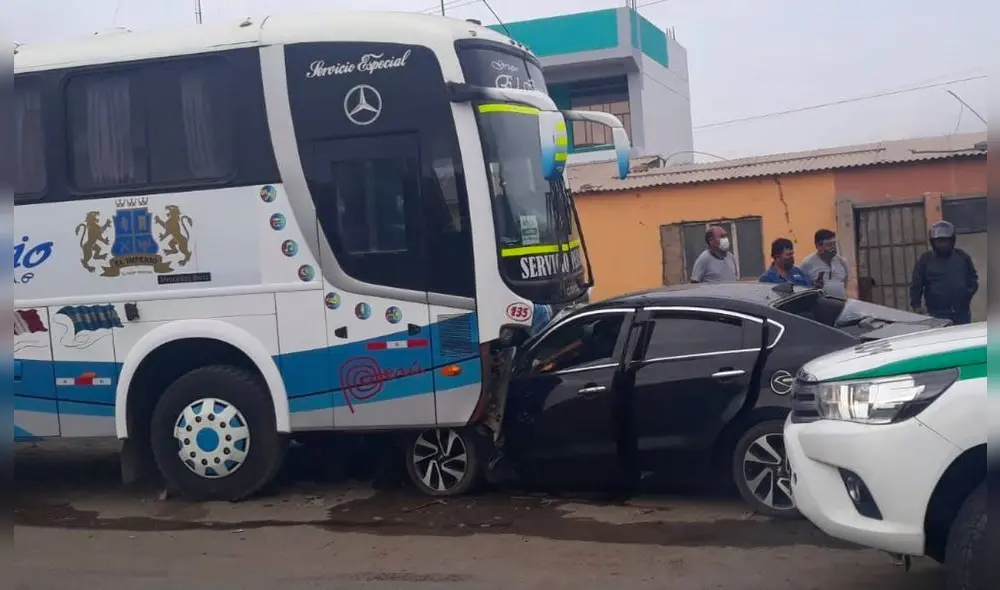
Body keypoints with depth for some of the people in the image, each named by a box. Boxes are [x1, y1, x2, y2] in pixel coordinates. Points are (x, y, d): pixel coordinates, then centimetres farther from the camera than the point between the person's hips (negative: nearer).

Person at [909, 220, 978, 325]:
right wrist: (917, 305, -8)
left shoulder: (963, 256, 9)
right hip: (937, 315, -3)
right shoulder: (925, 260, 2)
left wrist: (970, 292, 1)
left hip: (962, 313, 3)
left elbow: (973, 277, 20)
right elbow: (916, 285, 3)